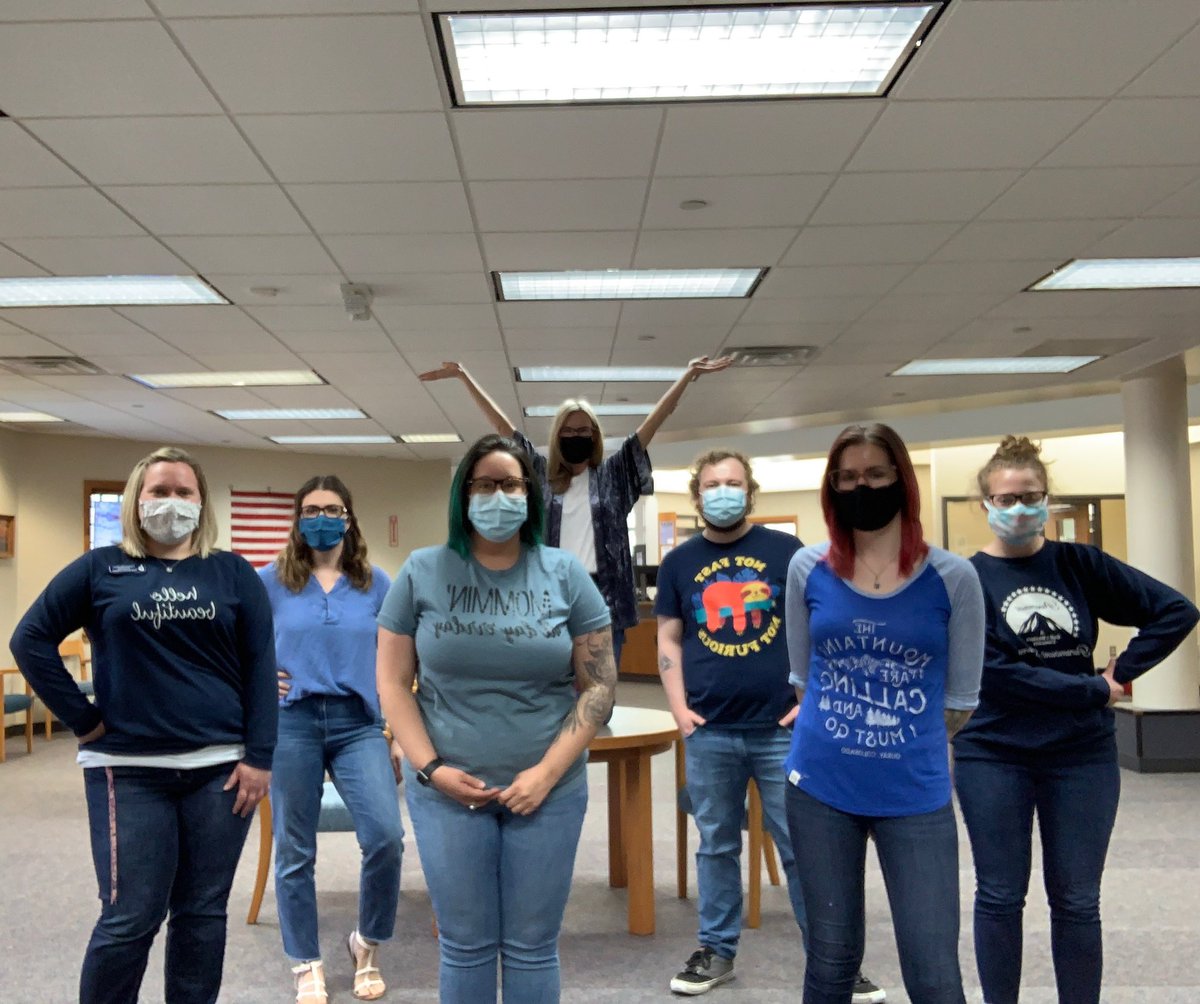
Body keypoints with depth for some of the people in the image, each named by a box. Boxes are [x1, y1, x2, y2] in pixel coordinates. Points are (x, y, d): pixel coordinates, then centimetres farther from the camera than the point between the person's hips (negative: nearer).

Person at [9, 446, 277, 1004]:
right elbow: (31, 639, 4)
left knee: (203, 914, 9)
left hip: (220, 768, 1)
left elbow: (260, 667, 2)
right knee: (129, 920, 1)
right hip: (129, 771, -1)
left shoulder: (233, 573, 6)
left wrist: (258, 757, -5)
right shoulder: (100, 569, 5)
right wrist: (81, 719, -2)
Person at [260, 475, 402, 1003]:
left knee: (386, 837, -12)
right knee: (295, 850, 6)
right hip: (292, 723, 0)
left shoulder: (375, 583, 5)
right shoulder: (270, 582, 2)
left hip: (358, 724, 0)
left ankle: (367, 944, 14)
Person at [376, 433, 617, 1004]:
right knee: (464, 945, 10)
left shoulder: (565, 575, 0)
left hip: (547, 791, 0)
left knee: (532, 947, 10)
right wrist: (429, 768, -10)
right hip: (447, 789, 0)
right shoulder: (422, 573, 0)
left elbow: (598, 685, -1)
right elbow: (393, 683, 2)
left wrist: (546, 773, -10)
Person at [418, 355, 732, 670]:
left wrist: (689, 374, 3)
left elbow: (655, 420, 7)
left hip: (603, 599, -1)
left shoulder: (612, 475, 11)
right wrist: (464, 376, 15)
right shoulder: (541, 475, 13)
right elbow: (502, 425, 14)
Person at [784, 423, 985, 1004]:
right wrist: (843, 734, 7)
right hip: (819, 789, 2)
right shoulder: (807, 569, 0)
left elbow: (960, 701, 2)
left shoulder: (952, 577, -5)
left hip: (916, 796, -1)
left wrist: (903, 742, 6)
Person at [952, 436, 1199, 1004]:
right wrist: (1095, 690, -14)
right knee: (1000, 897, 7)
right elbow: (994, 672, -16)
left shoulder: (1078, 564, 2)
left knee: (1076, 902, 9)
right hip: (993, 757, -2)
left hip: (1082, 756, 2)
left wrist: (1123, 672, -5)